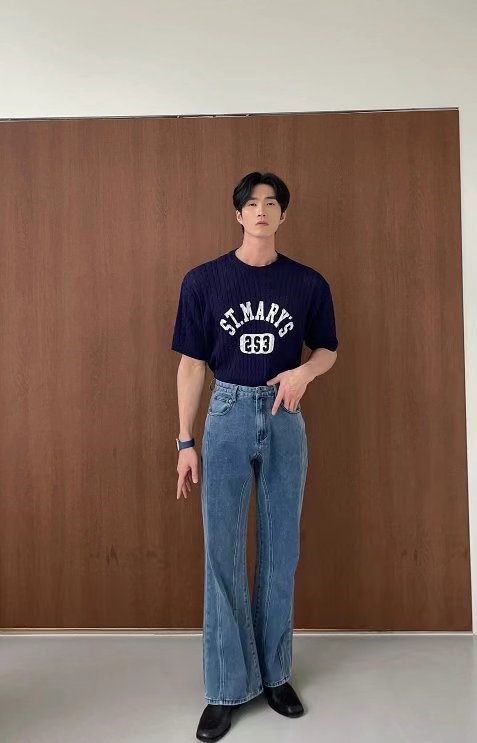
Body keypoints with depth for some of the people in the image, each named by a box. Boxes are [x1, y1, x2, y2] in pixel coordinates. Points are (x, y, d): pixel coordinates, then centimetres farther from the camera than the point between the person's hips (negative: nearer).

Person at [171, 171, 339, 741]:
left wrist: (304, 372, -12)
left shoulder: (308, 283, 2)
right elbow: (192, 363, 0)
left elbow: (328, 348, 12)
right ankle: (228, 688, 20)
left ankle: (275, 674, 30)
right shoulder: (203, 280, -1)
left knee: (281, 551, 11)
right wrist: (185, 441, -2)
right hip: (228, 414, -1)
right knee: (223, 554, 3)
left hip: (284, 418, 2)